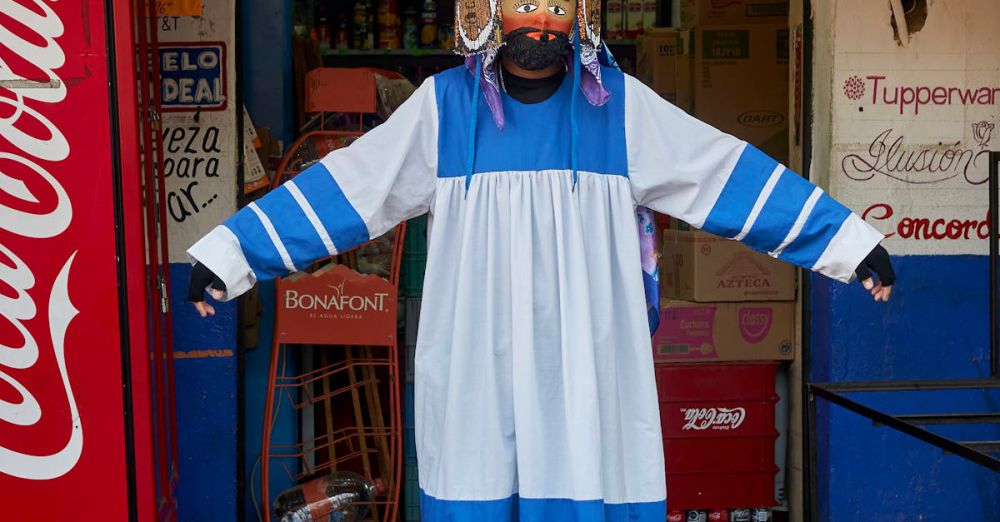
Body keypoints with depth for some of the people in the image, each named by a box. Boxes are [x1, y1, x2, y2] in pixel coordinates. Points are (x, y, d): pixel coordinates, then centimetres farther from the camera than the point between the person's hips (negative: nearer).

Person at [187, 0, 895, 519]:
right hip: (475, 380, 0)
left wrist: (852, 242, 4)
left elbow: (732, 176, 5)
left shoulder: (620, 104, 3)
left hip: (588, 379, 0)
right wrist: (228, 254, 0)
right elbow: (342, 188, 4)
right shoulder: (444, 104, 3)